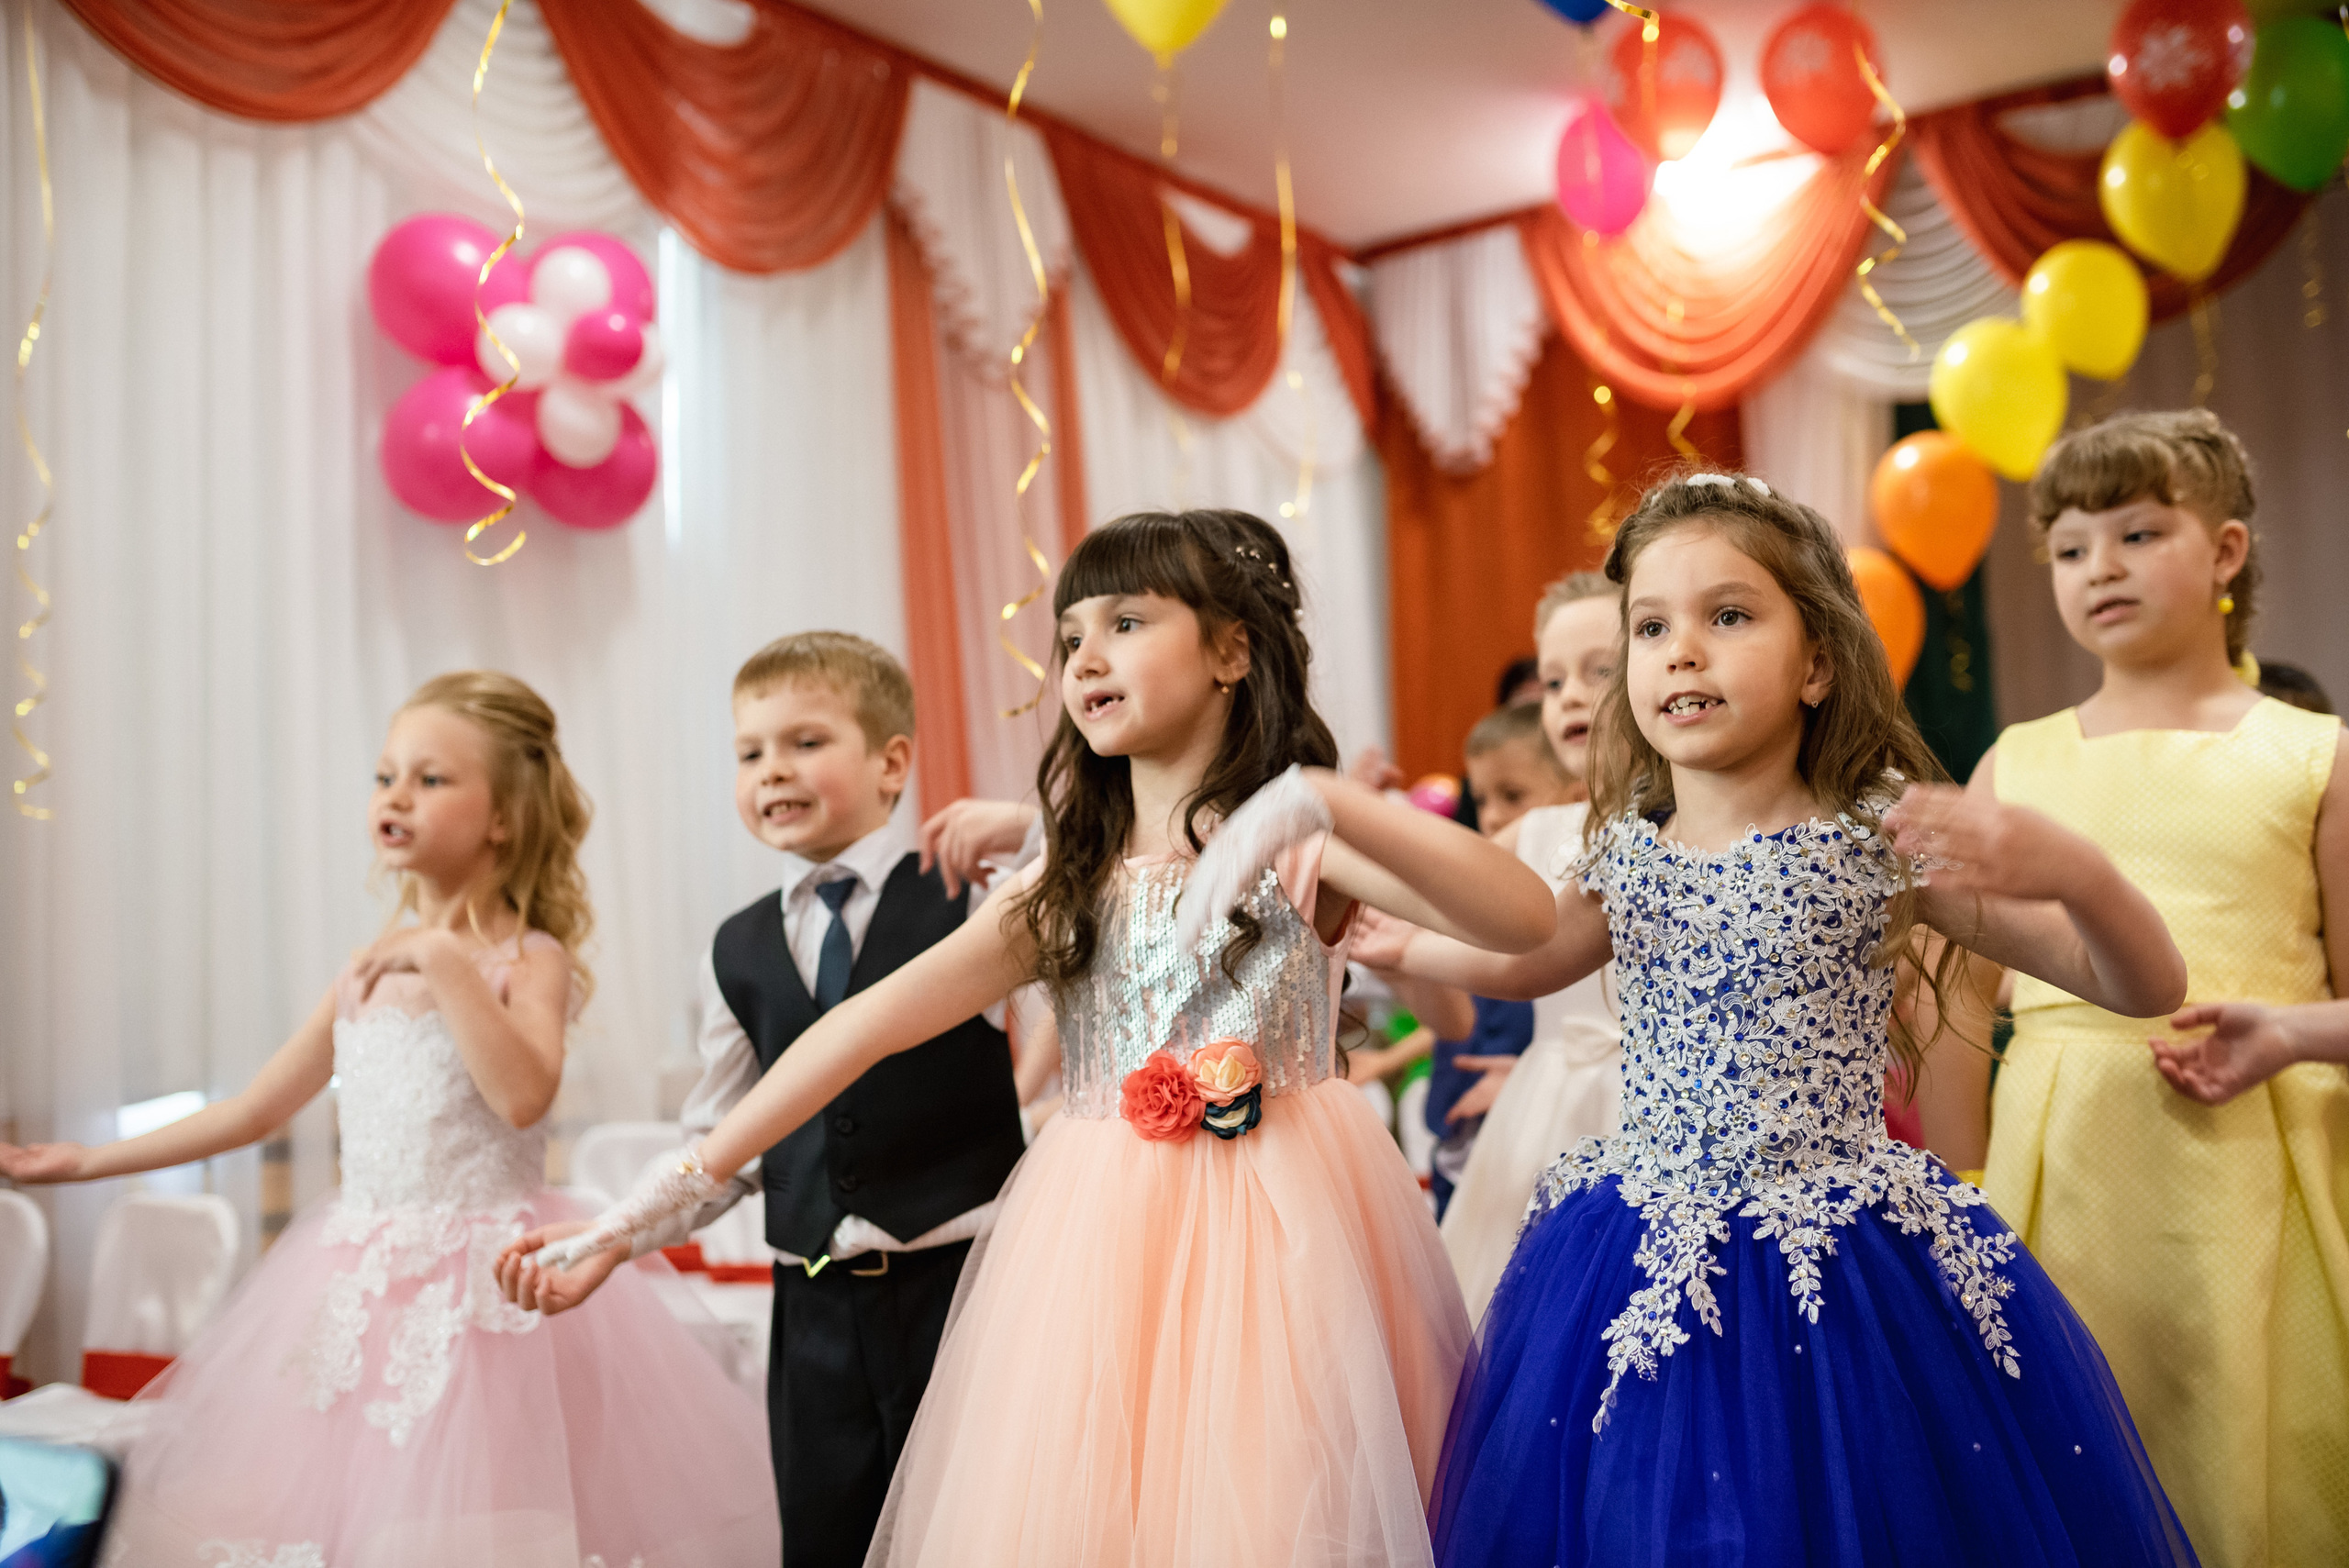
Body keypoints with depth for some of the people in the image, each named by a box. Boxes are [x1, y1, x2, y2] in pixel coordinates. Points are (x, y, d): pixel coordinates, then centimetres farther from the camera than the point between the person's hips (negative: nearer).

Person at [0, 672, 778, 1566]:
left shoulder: (528, 961, -7)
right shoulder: (368, 972, 10)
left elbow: (524, 1096, -26)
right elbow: (259, 1107, 19)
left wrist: (445, 963, -24)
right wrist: (91, 1162, 21)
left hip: (484, 1287, -6)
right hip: (356, 1284, 6)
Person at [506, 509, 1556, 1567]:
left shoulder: (1303, 843, -3)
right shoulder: (1068, 882, 9)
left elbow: (1525, 918, -19)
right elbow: (873, 1021, 2)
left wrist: (1323, 798, -32)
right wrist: (673, 1190, -3)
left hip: (1276, 1243, -3)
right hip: (1105, 1257, 4)